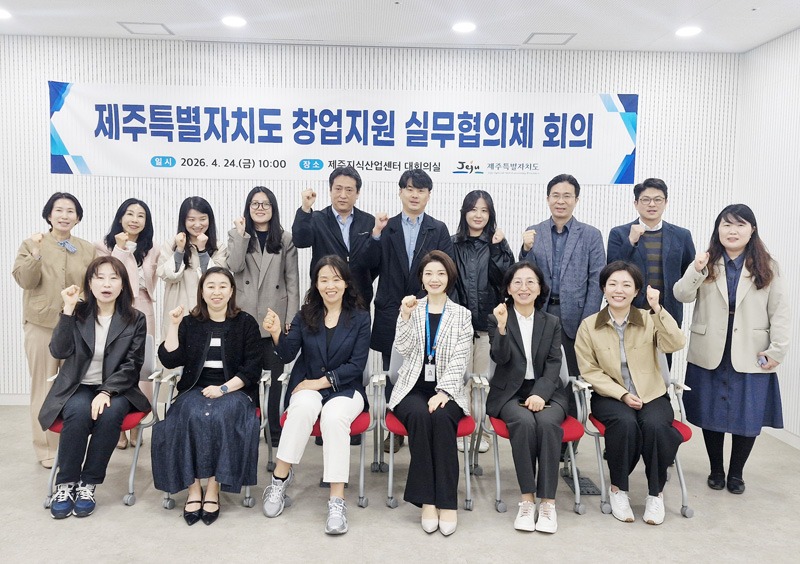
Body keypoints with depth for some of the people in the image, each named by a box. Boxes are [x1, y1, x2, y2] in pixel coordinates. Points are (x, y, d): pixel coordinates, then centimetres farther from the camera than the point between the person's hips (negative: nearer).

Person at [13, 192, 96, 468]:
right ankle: (47, 448, 13)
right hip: (42, 324, -2)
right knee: (45, 387, 3)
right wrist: (36, 252, -21)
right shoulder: (32, 245, 2)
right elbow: (25, 280, -9)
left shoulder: (88, 249, 9)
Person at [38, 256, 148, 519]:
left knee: (110, 413, -33)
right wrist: (68, 309, -13)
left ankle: (88, 484, -19)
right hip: (77, 387, 1)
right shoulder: (77, 314, 6)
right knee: (79, 412, -32)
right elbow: (59, 351, -8)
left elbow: (131, 364, -5)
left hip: (116, 389, 0)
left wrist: (106, 392, -20)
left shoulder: (135, 319, 2)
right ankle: (65, 484, -15)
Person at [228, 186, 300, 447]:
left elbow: (292, 282, 3)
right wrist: (242, 234, -13)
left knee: (275, 376, 4)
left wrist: (291, 319, -3)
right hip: (244, 317, 0)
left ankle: (276, 431, 14)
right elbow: (234, 266, -10)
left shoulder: (285, 240, 7)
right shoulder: (236, 235, 9)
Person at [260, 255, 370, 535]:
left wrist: (321, 381, -14)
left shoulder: (360, 318, 1)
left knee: (334, 416, -34)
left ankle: (337, 500, -31)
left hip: (345, 389, -1)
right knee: (304, 407, -34)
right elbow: (288, 354, -1)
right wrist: (277, 334, -21)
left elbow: (356, 365, -5)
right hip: (307, 387, 1)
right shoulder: (306, 315, 7)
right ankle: (281, 474, -20)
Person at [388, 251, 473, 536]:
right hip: (413, 388, 1)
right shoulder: (412, 309, 10)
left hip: (447, 390, 0)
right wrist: (406, 316, -14)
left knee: (440, 417, -32)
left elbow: (459, 361, -2)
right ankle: (427, 500, -24)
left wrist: (443, 392, -15)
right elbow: (403, 349, -2)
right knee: (420, 415, -31)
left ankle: (447, 502, -25)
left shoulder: (462, 315, 7)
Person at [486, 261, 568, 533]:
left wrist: (540, 394, -16)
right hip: (510, 392, -1)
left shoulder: (552, 322, 12)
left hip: (546, 391, 2)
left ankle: (548, 502, -24)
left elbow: (554, 363, 2)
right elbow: (500, 358, -7)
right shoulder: (497, 319, 6)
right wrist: (502, 327, -26)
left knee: (548, 422, -31)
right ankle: (527, 499, -24)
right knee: (524, 421, -33)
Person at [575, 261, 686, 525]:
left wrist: (657, 309, -23)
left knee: (655, 424, -31)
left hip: (652, 395, 1)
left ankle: (655, 493, -9)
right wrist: (622, 394, -14)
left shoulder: (650, 321, 5)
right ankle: (618, 488, -11)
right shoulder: (589, 326, 2)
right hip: (610, 396, -1)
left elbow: (675, 344, -14)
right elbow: (590, 371, -2)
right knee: (625, 422, -33)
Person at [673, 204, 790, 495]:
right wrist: (695, 270, -25)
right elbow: (682, 295, -9)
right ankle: (716, 469, 27)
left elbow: (780, 312, -1)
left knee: (748, 417, 6)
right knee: (711, 414, 9)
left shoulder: (768, 268, 1)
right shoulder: (707, 264, 3)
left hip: (751, 357, 0)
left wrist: (776, 350, -8)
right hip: (710, 354, 1)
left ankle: (736, 473, 26)